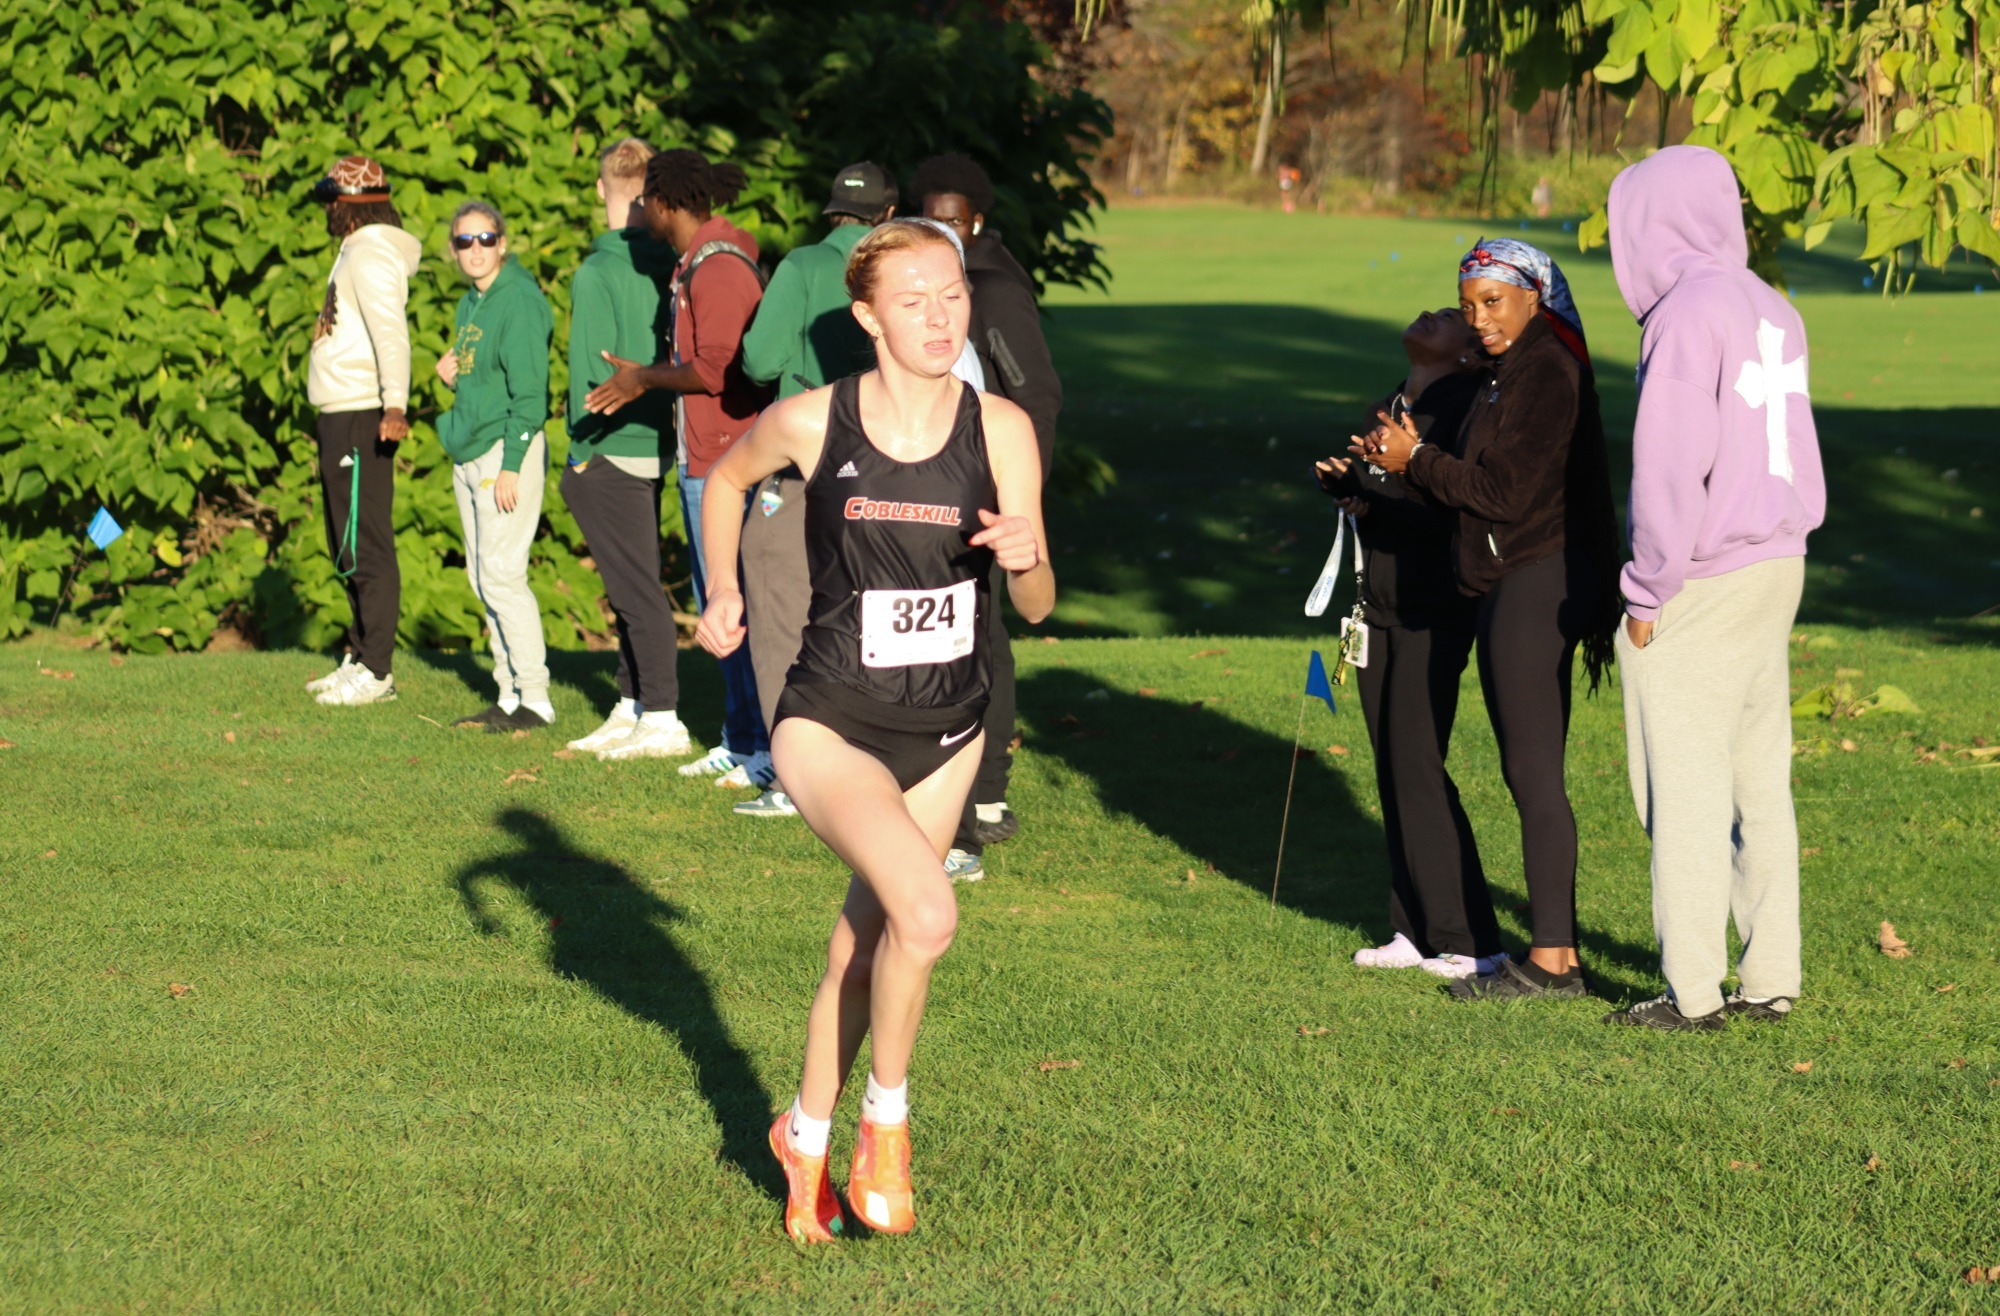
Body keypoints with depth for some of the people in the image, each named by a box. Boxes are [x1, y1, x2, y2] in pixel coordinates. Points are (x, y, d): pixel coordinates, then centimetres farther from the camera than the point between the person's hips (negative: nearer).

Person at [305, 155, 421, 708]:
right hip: (340, 414, 11)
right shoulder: (356, 251, 19)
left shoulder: (372, 253, -13)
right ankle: (360, 657, 24)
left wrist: (395, 404, -37)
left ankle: (375, 671, -9)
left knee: (366, 544, -9)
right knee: (347, 547, 16)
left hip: (361, 415, -11)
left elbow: (390, 331, -26)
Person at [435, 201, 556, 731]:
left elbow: (528, 390, -17)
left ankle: (535, 698, -7)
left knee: (502, 575, -11)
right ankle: (509, 693, 16)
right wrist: (453, 375, 5)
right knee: (483, 577, 10)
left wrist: (511, 466, -21)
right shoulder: (469, 305, 16)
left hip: (507, 448, -10)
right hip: (468, 454, 10)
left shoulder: (518, 301, -12)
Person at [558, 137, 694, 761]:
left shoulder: (597, 273, -15)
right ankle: (631, 709, 22)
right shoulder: (670, 266, 4)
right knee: (636, 585, 16)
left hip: (610, 452, -7)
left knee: (636, 588, -5)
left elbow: (592, 368, -16)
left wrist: (581, 446, -9)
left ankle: (663, 719, -5)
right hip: (656, 446, 7)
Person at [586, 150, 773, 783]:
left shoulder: (719, 269, -17)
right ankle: (741, 741, 22)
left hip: (726, 462, -11)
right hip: (702, 457, 11)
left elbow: (715, 369, -22)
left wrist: (645, 378, -9)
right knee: (716, 601, 15)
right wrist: (641, 381, 17)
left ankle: (772, 751, -6)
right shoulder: (694, 264, 16)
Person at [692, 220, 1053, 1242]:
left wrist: (1026, 561, -23)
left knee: (865, 945, 15)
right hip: (831, 723, -3)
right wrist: (724, 594, 6)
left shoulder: (1001, 430, -6)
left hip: (946, 730, 3)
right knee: (926, 914, -26)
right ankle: (886, 1119, -3)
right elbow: (727, 476, 13)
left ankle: (805, 1136, 40)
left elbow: (1035, 609, -3)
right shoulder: (812, 423, -10)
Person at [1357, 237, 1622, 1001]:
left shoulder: (1547, 375, -14)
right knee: (1528, 772, 12)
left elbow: (1505, 493, -19)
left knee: (1533, 773, -8)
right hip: (1511, 587, 11)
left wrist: (1415, 463, -11)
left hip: (1538, 587, -11)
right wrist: (1411, 461, 6)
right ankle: (1555, 952, 16)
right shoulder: (1505, 372, 17)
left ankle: (1551, 960, -5)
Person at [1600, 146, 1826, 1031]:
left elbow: (1669, 468, -17)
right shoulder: (1771, 310, 10)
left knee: (1683, 787, -2)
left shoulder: (1687, 314, -15)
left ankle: (1693, 991, 1)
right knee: (1759, 782, 11)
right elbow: (1792, 454, 14)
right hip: (1774, 565, 8)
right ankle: (1770, 979, 15)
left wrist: (1646, 593, -12)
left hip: (1700, 584, -8)